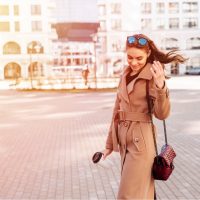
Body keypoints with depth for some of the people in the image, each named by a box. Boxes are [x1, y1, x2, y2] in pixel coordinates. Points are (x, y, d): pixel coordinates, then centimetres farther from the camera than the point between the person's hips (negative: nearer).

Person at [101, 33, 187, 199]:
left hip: (141, 140, -6)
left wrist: (160, 86, -33)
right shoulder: (126, 75, 10)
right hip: (124, 139, 6)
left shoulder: (154, 75, -10)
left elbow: (162, 114, -16)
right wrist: (110, 143, 17)